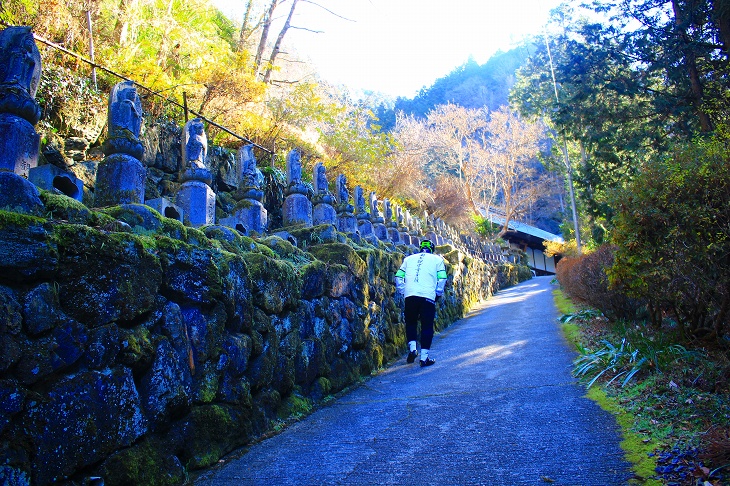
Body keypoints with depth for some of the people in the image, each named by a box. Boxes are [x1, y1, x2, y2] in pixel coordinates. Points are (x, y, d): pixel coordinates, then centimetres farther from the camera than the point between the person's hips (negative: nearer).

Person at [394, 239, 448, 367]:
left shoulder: (409, 259, 20)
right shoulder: (437, 259, 15)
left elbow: (398, 277, 14)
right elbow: (442, 279, 5)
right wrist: (438, 294, 17)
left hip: (410, 295, 2)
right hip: (428, 296, -2)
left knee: (411, 322, 19)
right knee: (427, 326, 6)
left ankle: (412, 348, 4)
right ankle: (424, 356, 5)